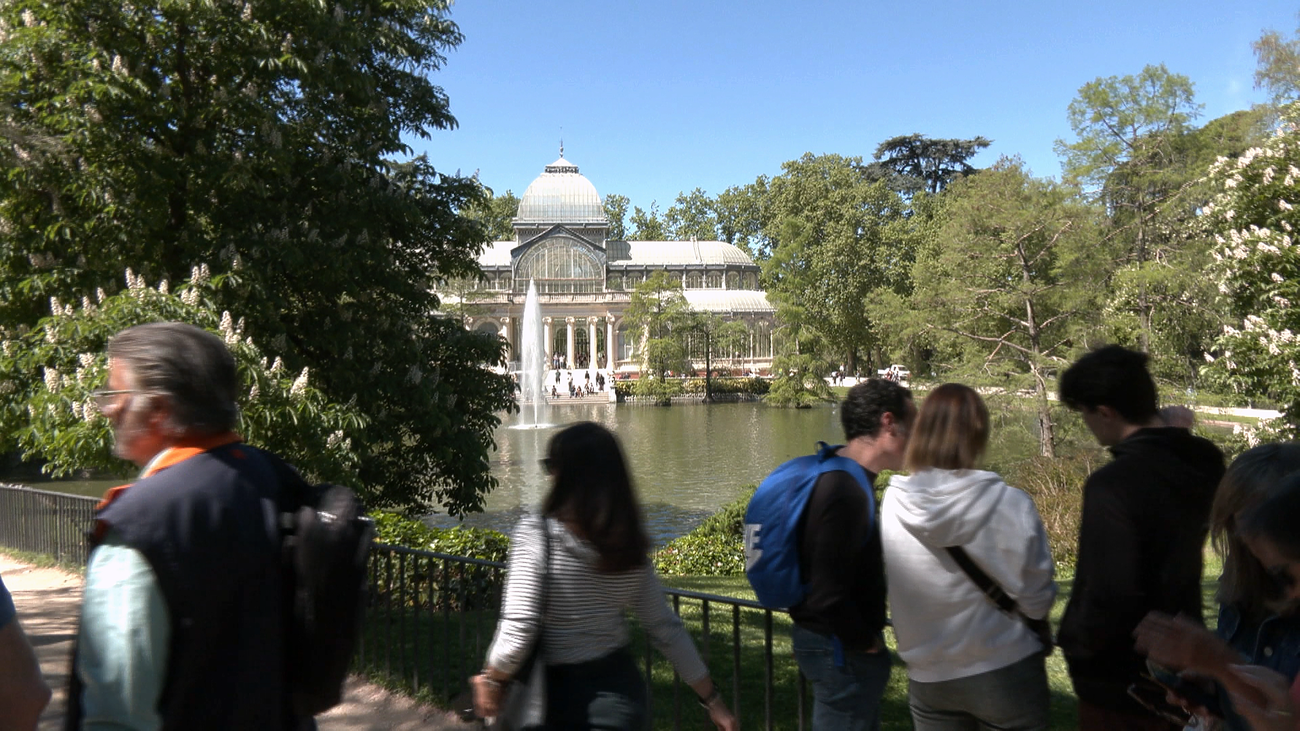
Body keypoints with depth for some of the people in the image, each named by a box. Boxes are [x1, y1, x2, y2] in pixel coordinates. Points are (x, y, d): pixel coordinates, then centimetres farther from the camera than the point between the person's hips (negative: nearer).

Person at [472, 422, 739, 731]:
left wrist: (491, 680, -2)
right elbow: (666, 629, 1)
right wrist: (712, 699, 9)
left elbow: (518, 629, -20)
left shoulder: (536, 534, -17)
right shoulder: (629, 544, -2)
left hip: (564, 692, -5)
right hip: (622, 688, 5)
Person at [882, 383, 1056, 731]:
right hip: (1006, 673, -2)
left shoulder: (892, 502, -10)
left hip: (928, 679, 3)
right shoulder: (1011, 506, -19)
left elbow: (893, 584, 1)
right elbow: (1037, 602, -11)